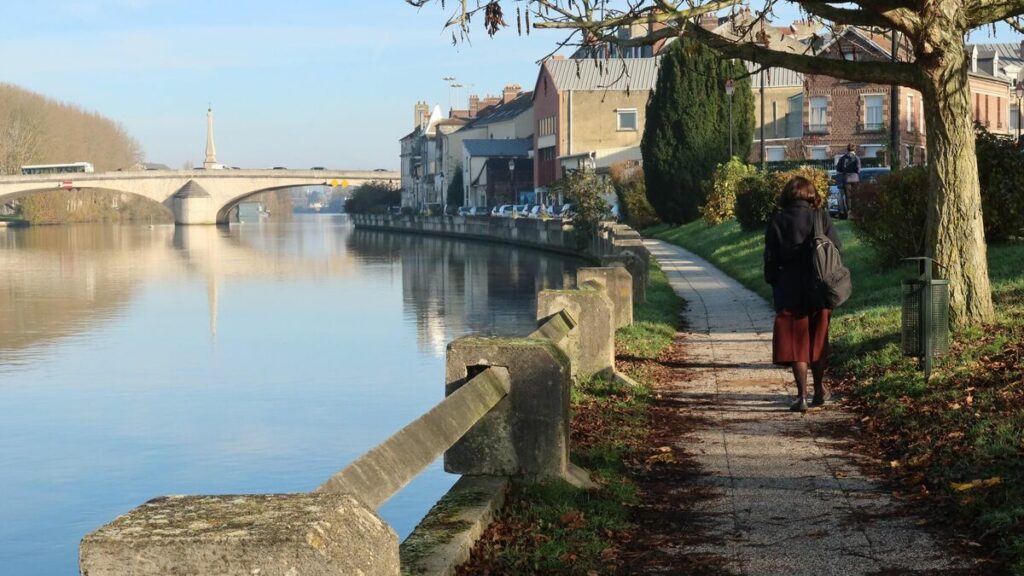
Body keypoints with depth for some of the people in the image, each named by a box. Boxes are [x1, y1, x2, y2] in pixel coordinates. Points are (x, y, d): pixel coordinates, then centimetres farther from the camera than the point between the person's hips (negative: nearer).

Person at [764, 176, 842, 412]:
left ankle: (802, 395, -4)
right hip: (819, 291, 2)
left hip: (790, 292, -1)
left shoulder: (777, 221, -3)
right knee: (817, 339, 17)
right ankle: (820, 389, 27)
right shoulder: (822, 218, -2)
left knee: (796, 342, 3)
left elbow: (771, 259, -2)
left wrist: (774, 285, 9)